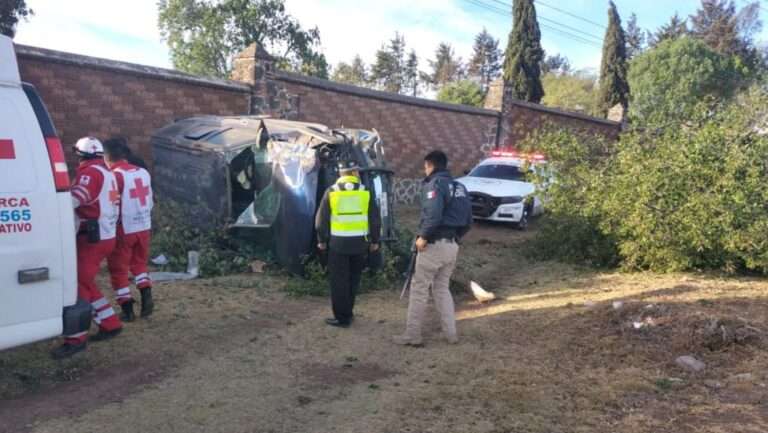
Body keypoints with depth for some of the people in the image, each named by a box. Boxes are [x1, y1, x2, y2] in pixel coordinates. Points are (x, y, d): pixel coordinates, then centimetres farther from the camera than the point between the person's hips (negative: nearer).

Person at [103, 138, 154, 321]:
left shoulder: (115, 176, -15)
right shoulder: (143, 172, 6)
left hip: (124, 230, -6)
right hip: (144, 227, 6)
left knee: (119, 269, 8)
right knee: (139, 263, 23)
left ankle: (127, 309, 10)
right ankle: (146, 294, 6)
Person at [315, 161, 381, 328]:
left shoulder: (331, 191, -1)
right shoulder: (365, 191, 2)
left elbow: (321, 219, 0)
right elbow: (375, 219, 3)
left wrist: (322, 240, 10)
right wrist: (375, 240, 12)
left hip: (338, 243, -2)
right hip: (359, 243, 2)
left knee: (339, 282, 5)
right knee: (353, 280, 16)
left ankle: (342, 317, 9)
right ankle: (347, 313, 25)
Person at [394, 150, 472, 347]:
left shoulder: (434, 184, -10)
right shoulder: (459, 187, 15)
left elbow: (433, 215, -25)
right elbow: (468, 221, 14)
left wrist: (423, 237, -15)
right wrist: (455, 236, 17)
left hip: (434, 244, -8)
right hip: (452, 246, 8)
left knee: (419, 289, 2)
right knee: (442, 288, 19)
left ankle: (412, 335, 7)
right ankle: (451, 334, 19)